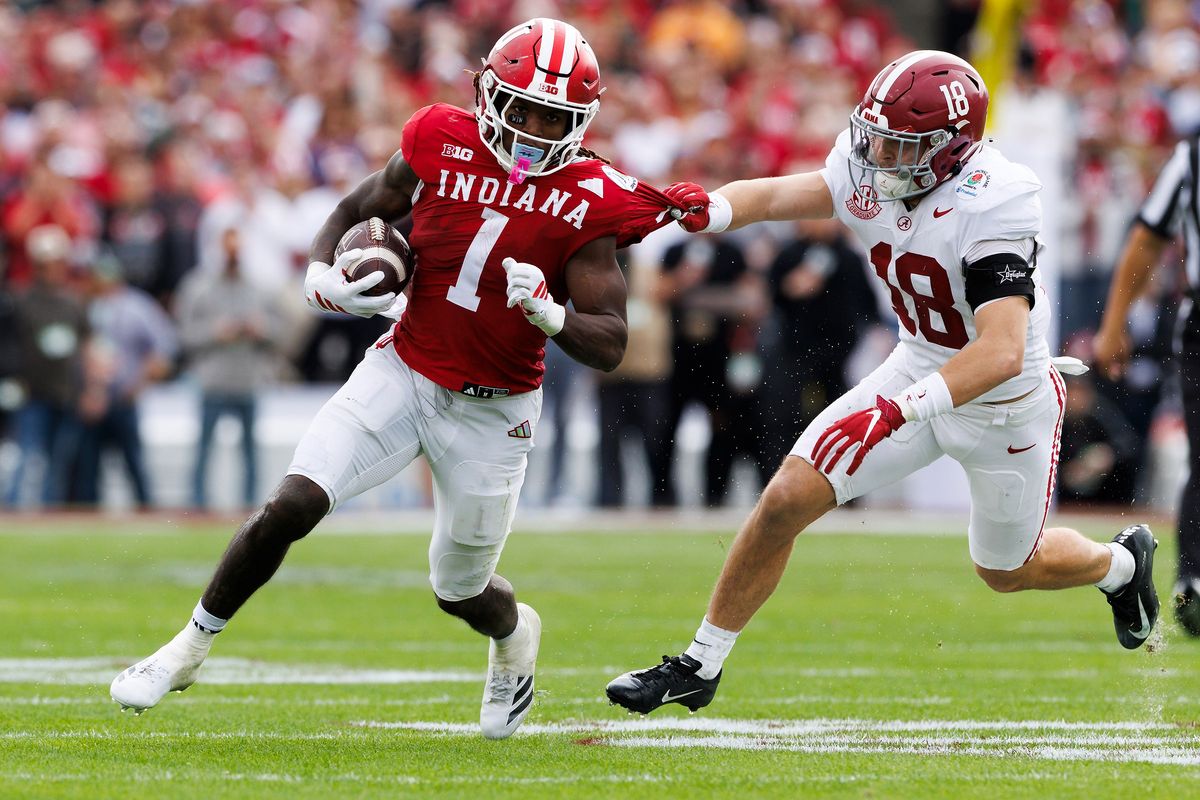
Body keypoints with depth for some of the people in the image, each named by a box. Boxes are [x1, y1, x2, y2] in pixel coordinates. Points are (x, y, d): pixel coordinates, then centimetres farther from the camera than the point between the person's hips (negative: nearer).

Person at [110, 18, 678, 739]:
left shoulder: (587, 204, -13)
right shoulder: (442, 146, -8)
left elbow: (611, 346, -12)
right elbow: (356, 212, 8)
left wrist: (549, 313, -32)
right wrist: (324, 282, -13)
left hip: (493, 412, -1)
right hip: (402, 373, 1)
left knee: (461, 591, 12)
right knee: (292, 506, -17)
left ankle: (516, 634, 49)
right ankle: (193, 645, 1)